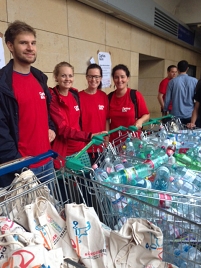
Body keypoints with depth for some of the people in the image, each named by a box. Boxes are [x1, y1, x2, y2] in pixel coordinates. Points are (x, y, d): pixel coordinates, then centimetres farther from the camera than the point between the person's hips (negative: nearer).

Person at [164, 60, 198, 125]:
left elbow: (167, 99, -1)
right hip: (190, 115, 1)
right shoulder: (195, 81, -2)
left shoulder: (172, 82, -4)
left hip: (176, 115, 0)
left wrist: (165, 110, 14)